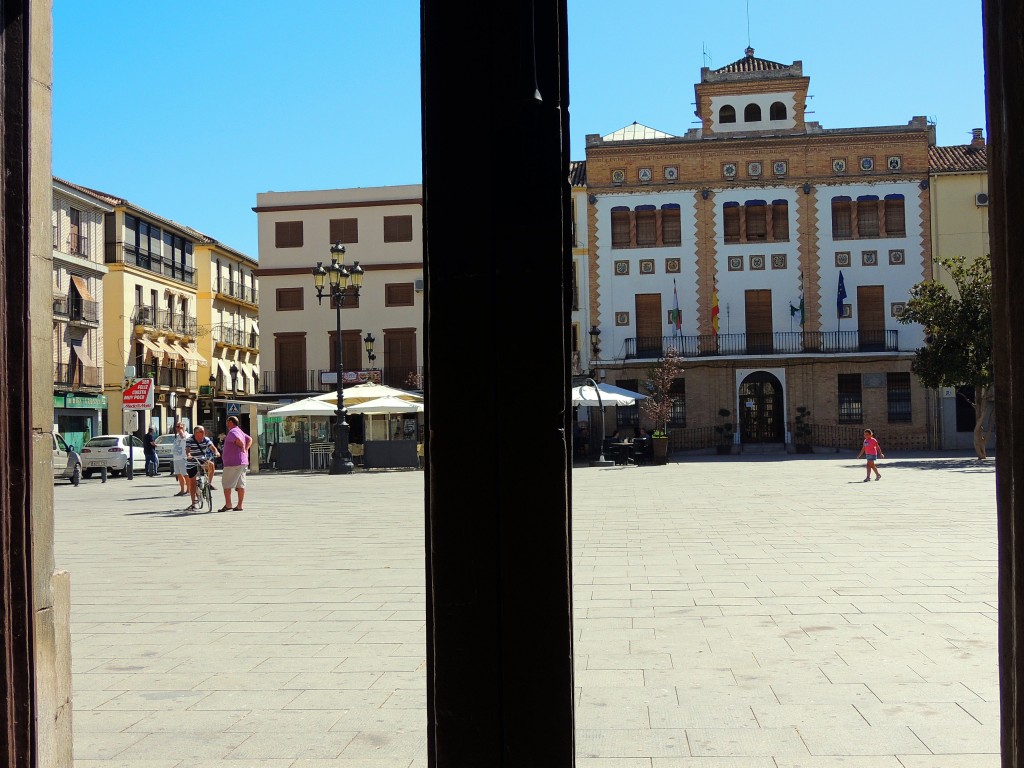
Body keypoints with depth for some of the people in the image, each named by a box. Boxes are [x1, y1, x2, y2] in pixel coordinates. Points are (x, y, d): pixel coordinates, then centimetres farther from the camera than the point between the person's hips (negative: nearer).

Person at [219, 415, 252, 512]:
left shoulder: (232, 432, -12)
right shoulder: (240, 431, 18)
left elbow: (239, 441, -30)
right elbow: (250, 439, 25)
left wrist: (242, 449, -12)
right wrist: (246, 450, 13)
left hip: (233, 462, -9)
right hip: (243, 462, 9)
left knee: (226, 483, -1)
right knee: (240, 484, 7)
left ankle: (228, 504, -3)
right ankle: (239, 505, 7)